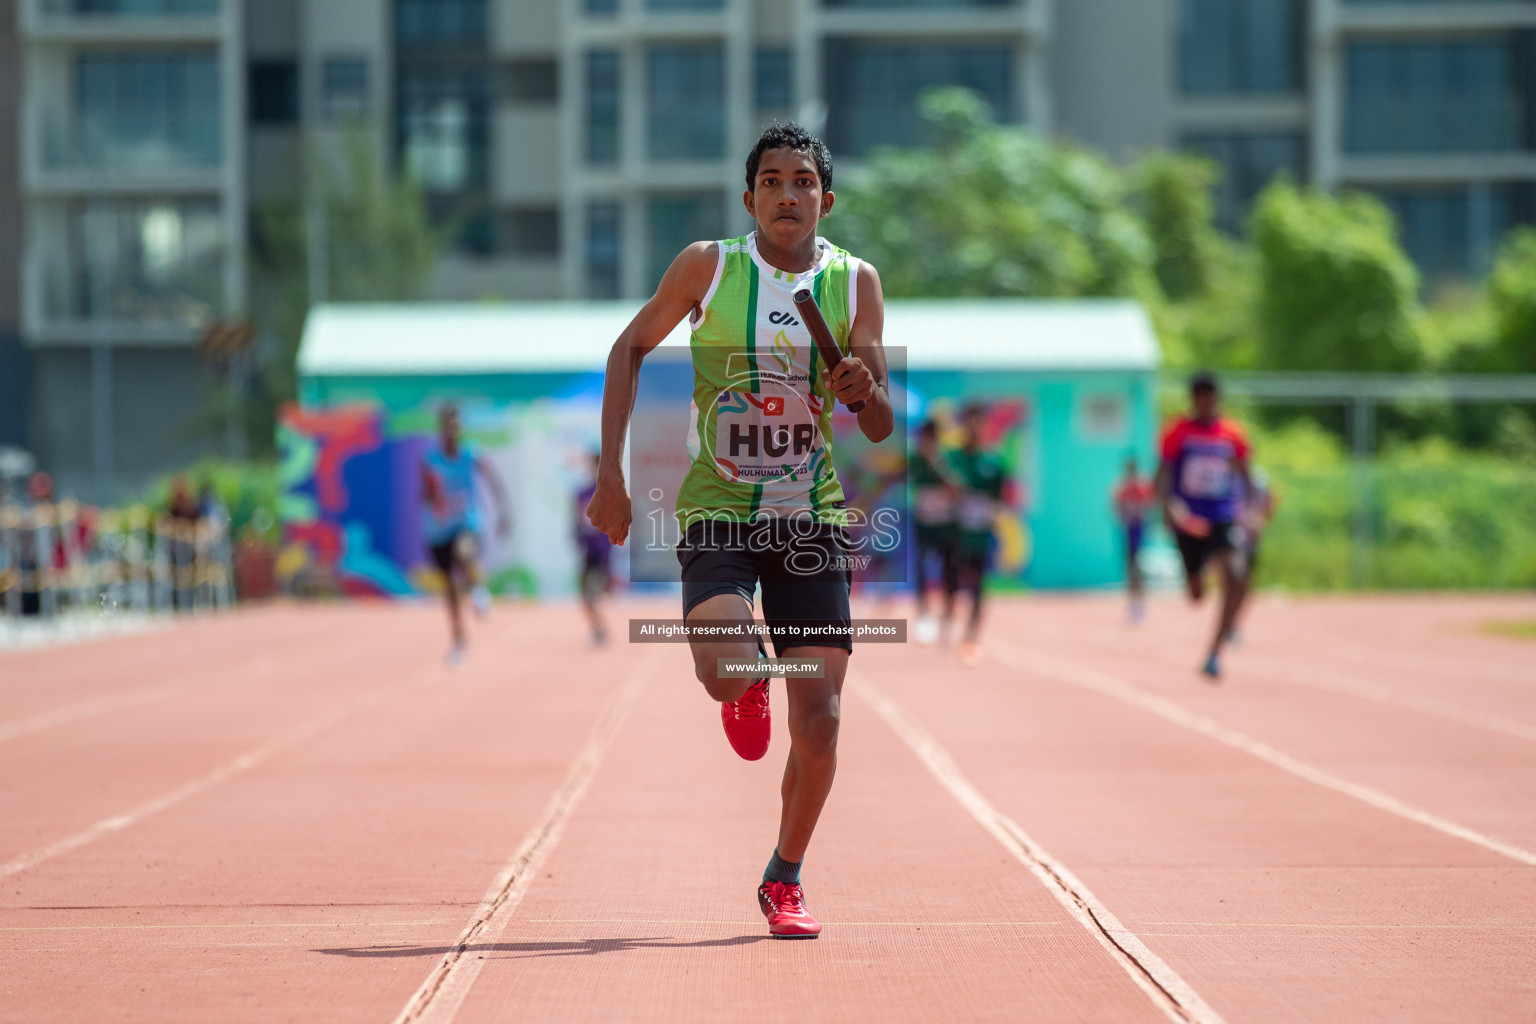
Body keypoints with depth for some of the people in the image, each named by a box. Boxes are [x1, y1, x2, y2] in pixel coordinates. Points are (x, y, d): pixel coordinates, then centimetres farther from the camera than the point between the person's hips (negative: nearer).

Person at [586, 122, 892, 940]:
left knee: (819, 721, -5)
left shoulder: (855, 282, 1)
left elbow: (882, 428, 2)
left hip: (811, 518, 2)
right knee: (724, 673, -25)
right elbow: (629, 350, 8)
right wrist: (611, 474, 1)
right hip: (717, 512, -2)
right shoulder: (709, 266, -3)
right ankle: (748, 684, 16)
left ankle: (784, 880, 19)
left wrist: (864, 390, -22)